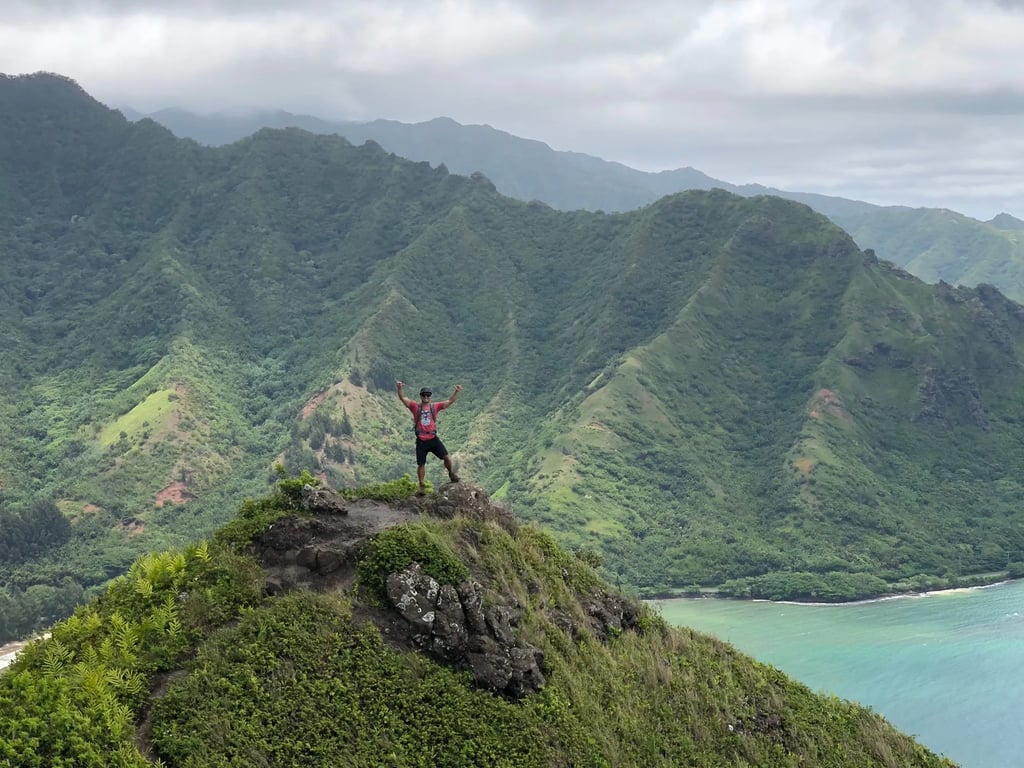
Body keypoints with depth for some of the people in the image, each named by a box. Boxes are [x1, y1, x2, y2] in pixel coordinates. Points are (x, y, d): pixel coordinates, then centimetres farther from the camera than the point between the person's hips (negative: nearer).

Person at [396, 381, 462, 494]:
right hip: (421, 441, -1)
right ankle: (422, 486, 22)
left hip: (433, 439, 1)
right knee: (421, 464, 7)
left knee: (446, 457, -8)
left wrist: (457, 392, -9)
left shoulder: (435, 407, 6)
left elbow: (450, 401, 4)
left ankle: (451, 473, 20)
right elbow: (403, 398, -8)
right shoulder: (415, 406, 2)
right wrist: (400, 389, -26)